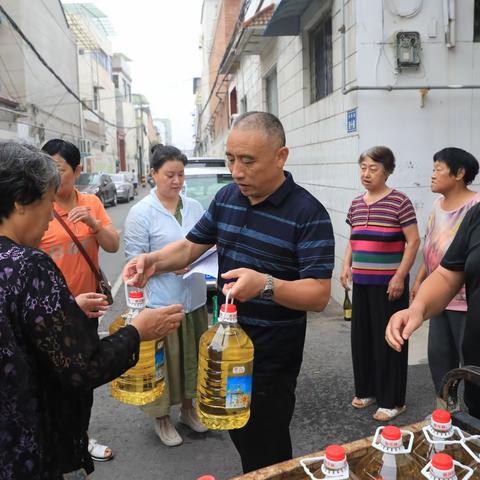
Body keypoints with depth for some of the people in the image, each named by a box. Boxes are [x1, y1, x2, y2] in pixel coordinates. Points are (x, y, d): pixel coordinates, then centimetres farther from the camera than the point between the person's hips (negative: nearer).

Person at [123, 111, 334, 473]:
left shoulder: (308, 214, -20)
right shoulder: (226, 197, 1)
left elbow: (319, 296, -23)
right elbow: (190, 246, 9)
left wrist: (266, 285, -41)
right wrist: (153, 261, -12)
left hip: (271, 360, -6)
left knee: (266, 459, 9)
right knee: (241, 439, 25)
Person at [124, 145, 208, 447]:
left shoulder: (194, 207, 5)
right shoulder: (141, 213, -10)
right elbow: (136, 260, -10)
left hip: (194, 298, 5)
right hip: (161, 301, -5)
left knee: (192, 355, 18)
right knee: (164, 360, 7)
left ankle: (188, 407, 39)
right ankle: (162, 417, 28)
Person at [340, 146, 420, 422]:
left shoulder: (399, 202, -9)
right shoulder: (356, 204, 10)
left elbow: (413, 241, -10)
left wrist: (400, 277, -15)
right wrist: (346, 267, 5)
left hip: (388, 282, -6)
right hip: (362, 282, 6)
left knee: (388, 339, 1)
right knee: (361, 336, 13)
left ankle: (393, 400, 15)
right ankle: (366, 390, 30)